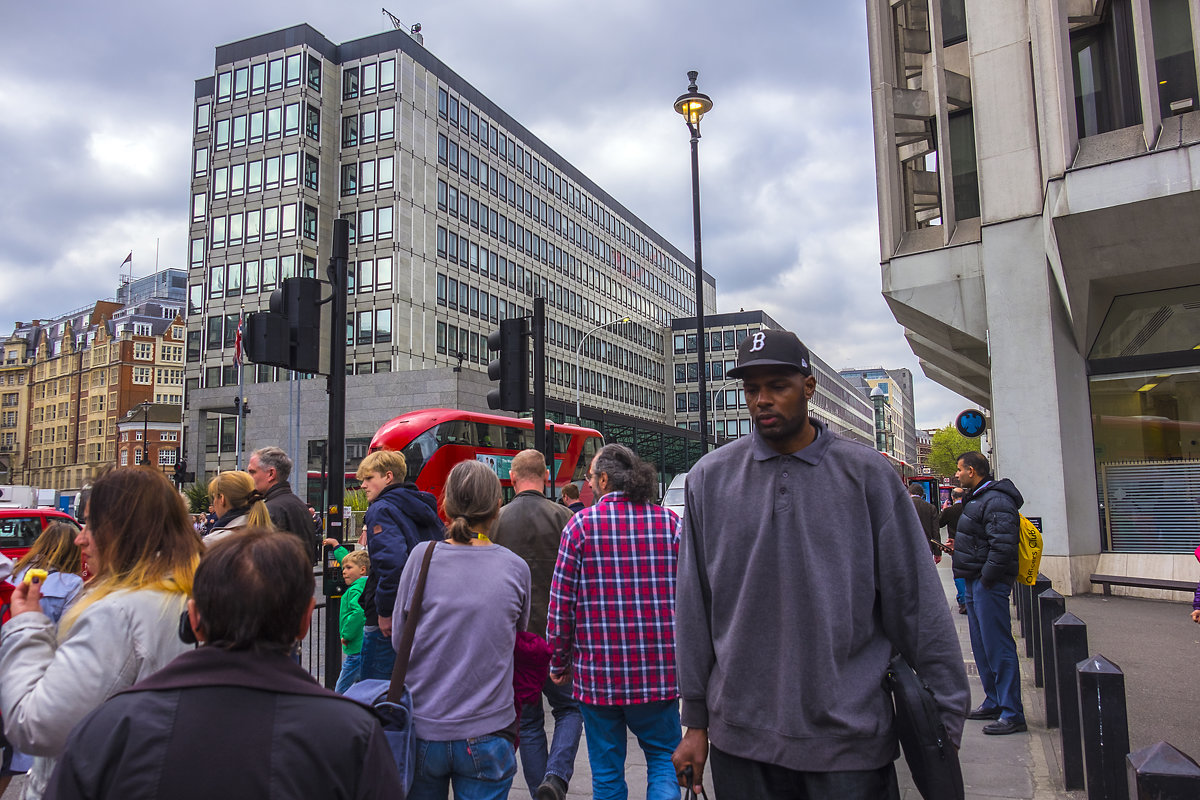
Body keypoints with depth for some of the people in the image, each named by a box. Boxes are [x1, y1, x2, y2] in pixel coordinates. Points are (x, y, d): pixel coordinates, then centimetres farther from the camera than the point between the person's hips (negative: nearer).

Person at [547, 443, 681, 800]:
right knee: (664, 757, 15)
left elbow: (562, 603, -5)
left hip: (598, 673, -1)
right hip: (659, 672, 1)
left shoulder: (582, 524, -6)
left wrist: (559, 663, 7)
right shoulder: (669, 522, 1)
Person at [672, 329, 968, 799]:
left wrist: (945, 714, -1)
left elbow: (917, 601, 0)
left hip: (849, 736, -1)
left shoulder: (867, 474, -2)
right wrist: (696, 721, 5)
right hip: (741, 734, 1)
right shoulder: (710, 479, 1)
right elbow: (693, 608, 4)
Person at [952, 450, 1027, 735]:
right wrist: (959, 546, 12)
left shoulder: (996, 501, -17)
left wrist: (986, 578, -20)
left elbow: (1003, 545, -25)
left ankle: (1012, 714, -1)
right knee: (982, 647, 17)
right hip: (976, 583, 11)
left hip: (989, 584, -11)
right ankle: (993, 703, 28)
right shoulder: (977, 498, 17)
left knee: (998, 647, -7)